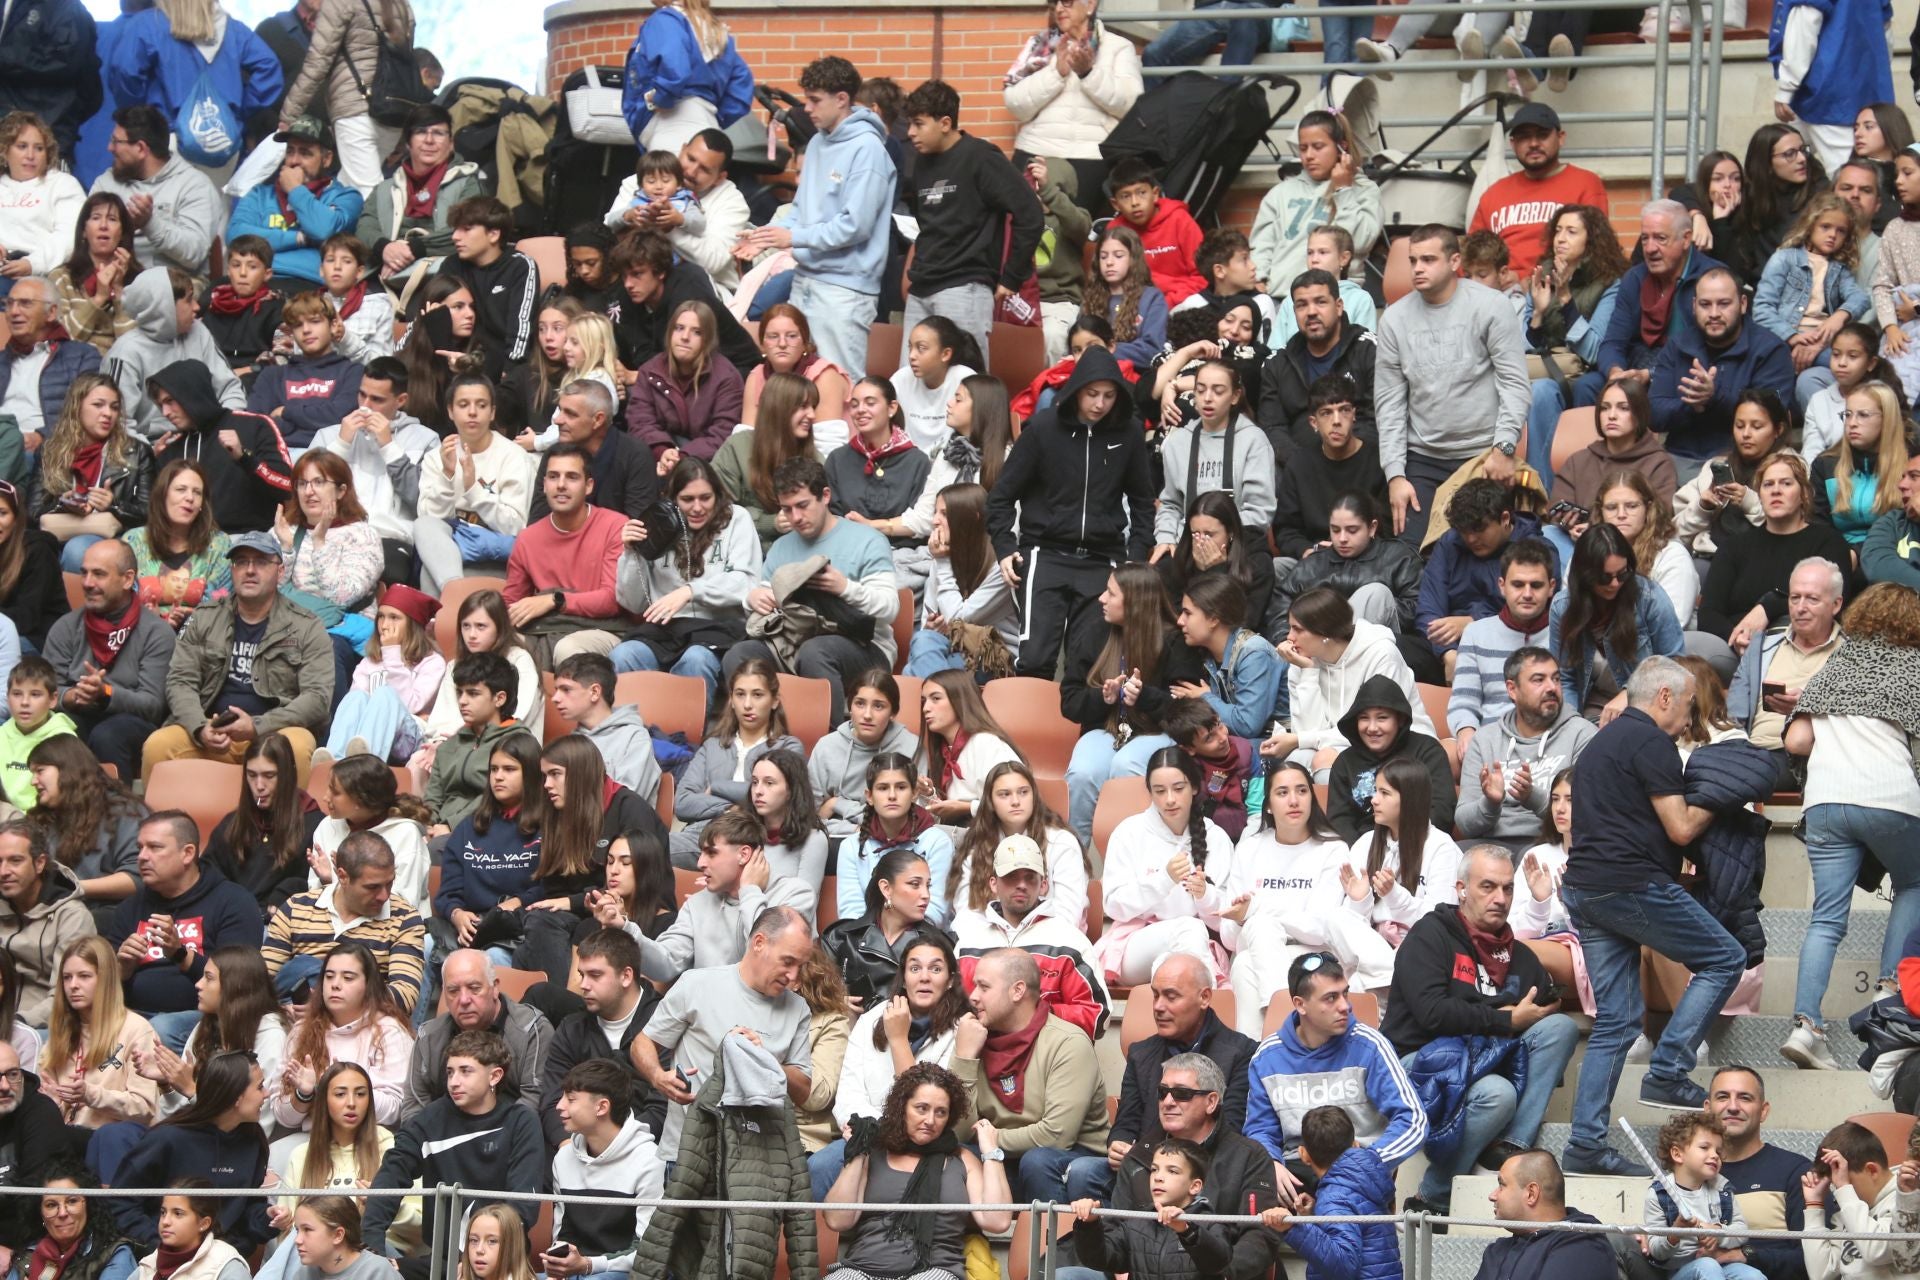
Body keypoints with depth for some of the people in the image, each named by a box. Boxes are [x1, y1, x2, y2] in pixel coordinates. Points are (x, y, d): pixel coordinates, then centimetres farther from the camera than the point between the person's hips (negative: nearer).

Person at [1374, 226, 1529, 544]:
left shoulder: (1491, 308, -3)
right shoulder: (1394, 319, 6)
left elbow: (1514, 384, -6)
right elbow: (1389, 402, 6)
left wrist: (1504, 448, -15)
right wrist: (1395, 474, -1)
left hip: (1484, 457, -3)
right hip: (1422, 459, 3)